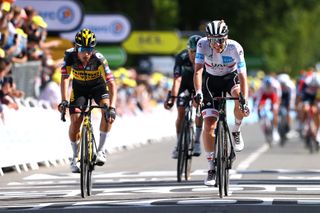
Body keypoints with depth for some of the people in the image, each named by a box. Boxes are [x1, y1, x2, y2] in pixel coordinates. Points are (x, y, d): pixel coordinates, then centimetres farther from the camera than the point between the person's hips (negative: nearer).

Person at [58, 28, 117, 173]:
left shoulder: (99, 59, -34)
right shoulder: (70, 55, -29)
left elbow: (112, 84, -38)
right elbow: (64, 78, -28)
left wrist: (112, 108, -49)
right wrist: (64, 101, -43)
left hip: (98, 85, -2)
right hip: (79, 87, 2)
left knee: (107, 110, -29)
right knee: (75, 121, -12)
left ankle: (101, 150, -18)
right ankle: (75, 157, 11)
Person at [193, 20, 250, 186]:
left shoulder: (235, 48, -29)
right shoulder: (202, 45, -25)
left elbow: (242, 76, -32)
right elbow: (198, 71, -29)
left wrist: (245, 102, -43)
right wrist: (198, 92, -45)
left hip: (231, 77, -1)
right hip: (212, 80, 1)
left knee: (239, 97, -36)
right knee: (209, 124, -11)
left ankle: (236, 130, -6)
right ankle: (212, 168, -1)